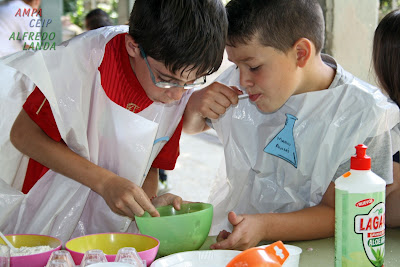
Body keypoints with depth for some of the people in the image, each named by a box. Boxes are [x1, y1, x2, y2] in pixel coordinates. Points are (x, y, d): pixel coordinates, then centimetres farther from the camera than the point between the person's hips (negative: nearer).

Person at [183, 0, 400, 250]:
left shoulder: (365, 115, -14)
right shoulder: (240, 79, 1)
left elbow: (338, 213, -15)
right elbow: (190, 126, 17)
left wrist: (264, 227, -29)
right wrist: (195, 104, -5)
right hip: (219, 236, 4)